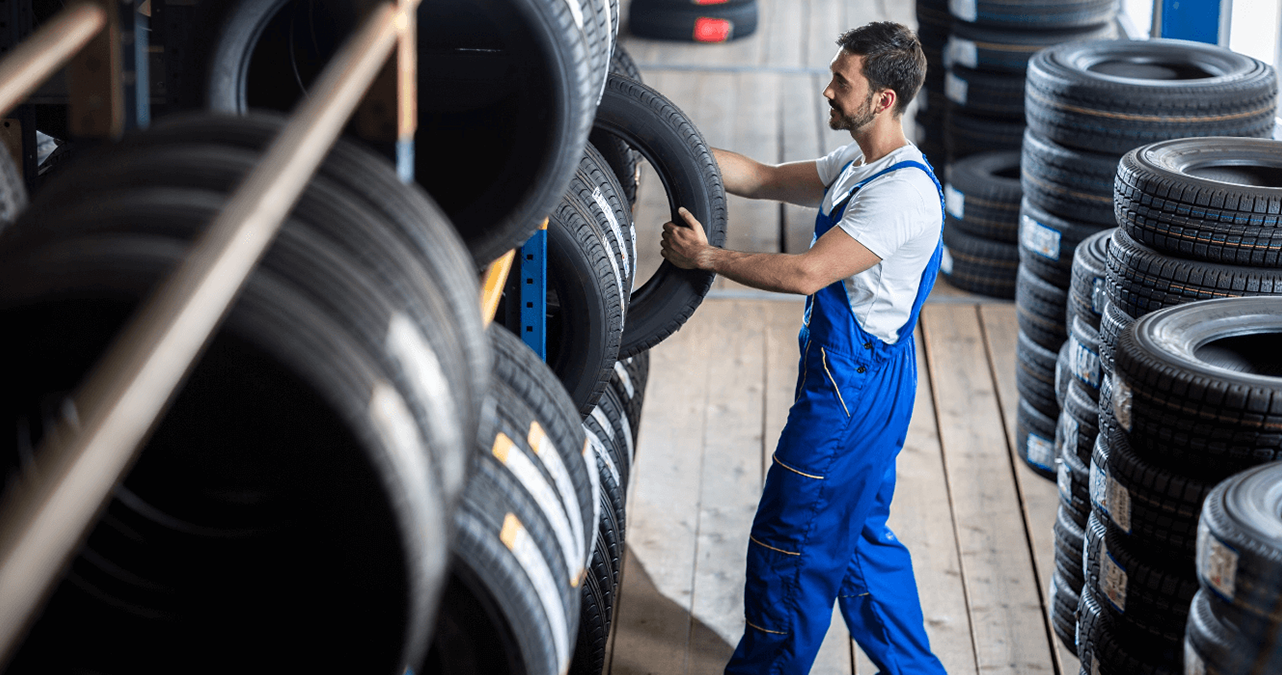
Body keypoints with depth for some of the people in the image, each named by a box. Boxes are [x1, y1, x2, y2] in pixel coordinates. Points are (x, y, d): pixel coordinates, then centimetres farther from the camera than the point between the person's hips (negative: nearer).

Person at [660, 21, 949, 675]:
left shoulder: (901, 191, -24)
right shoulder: (857, 166, 8)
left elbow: (806, 274, -28)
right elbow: (760, 179, 12)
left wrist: (706, 257, -20)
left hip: (852, 388, -10)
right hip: (855, 377, 10)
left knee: (789, 539, 1)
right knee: (857, 536, 20)